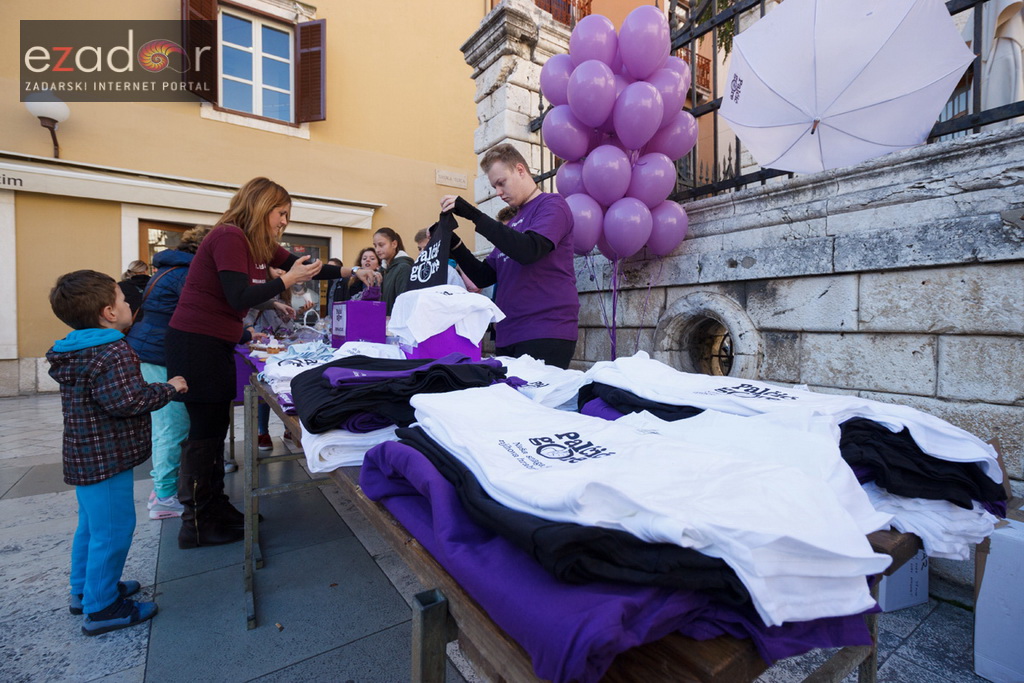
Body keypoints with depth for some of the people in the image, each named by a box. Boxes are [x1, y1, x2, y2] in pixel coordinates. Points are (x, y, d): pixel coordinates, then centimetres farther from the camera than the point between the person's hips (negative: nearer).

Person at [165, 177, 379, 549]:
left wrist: (352, 273, 7)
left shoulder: (260, 244, 10)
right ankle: (196, 525, 11)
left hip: (218, 343, 9)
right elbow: (239, 298, -23)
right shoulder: (229, 237, -17)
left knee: (215, 426, 14)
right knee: (205, 428, -2)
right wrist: (287, 280, -18)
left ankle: (215, 507, 27)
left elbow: (303, 266, 13)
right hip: (195, 342, -9)